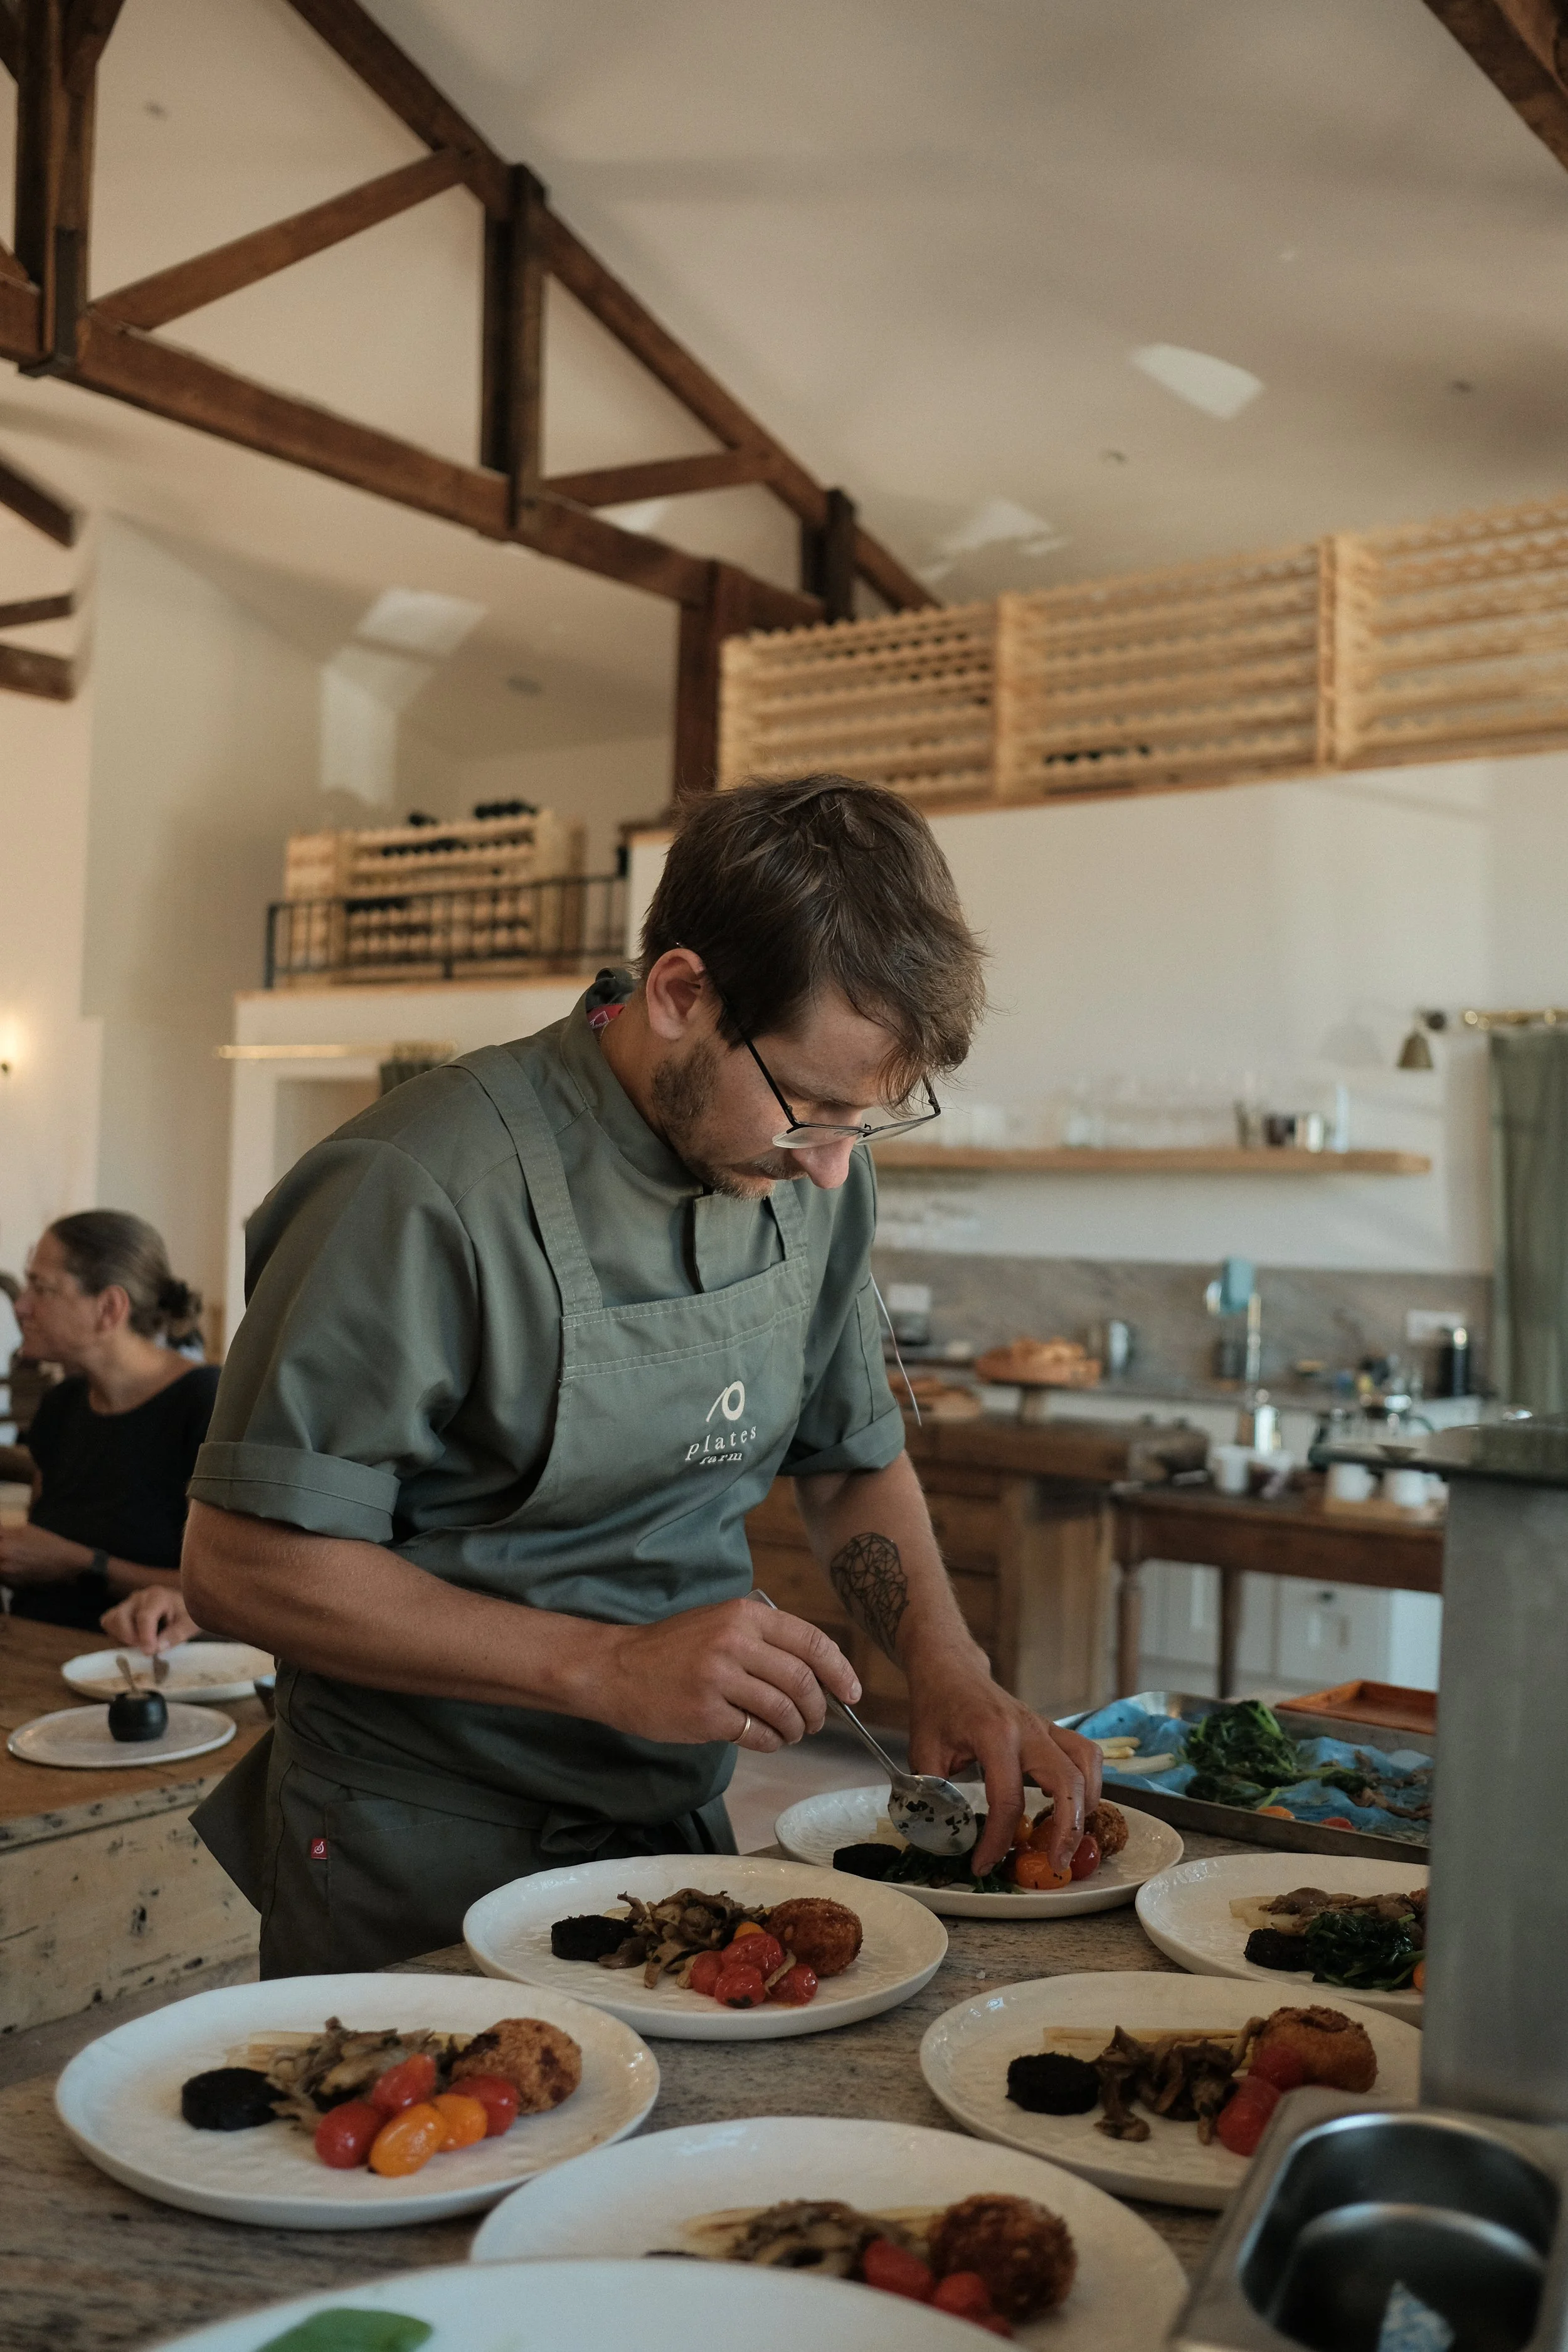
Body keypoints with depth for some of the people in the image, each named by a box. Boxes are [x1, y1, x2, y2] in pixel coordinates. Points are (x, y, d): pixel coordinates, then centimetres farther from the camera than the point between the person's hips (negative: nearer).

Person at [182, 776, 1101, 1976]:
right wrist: (606, 1671, -29)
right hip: (423, 1866, -6)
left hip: (685, 1830, 6)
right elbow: (244, 1563, -23)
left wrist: (950, 1670, -10)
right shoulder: (426, 1194, -25)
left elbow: (858, 1462, 8)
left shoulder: (817, 1173, -4)